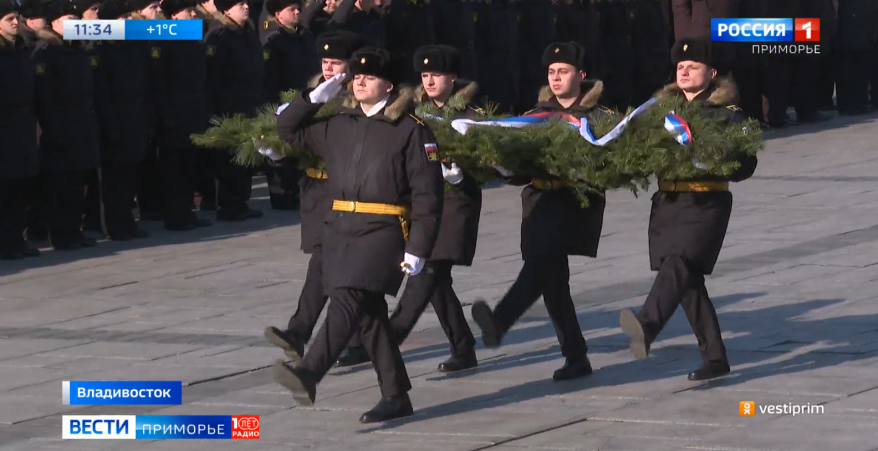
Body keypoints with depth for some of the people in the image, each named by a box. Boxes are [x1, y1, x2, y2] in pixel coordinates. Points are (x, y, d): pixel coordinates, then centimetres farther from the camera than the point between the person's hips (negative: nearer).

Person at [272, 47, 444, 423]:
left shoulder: (411, 130, -2)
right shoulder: (338, 127, 15)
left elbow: (427, 194, -5)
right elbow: (288, 129, 26)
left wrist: (419, 248, -12)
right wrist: (316, 98, 11)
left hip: (383, 232, -6)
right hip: (340, 229, 6)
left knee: (347, 300, -20)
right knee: (369, 313, 7)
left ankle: (309, 374, -33)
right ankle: (395, 396, 14)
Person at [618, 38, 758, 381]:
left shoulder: (725, 113, 1)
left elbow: (745, 165, -4)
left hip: (706, 202, -6)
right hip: (667, 201, 6)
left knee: (678, 265, -25)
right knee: (688, 280, 7)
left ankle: (647, 327, -48)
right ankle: (714, 357, 15)